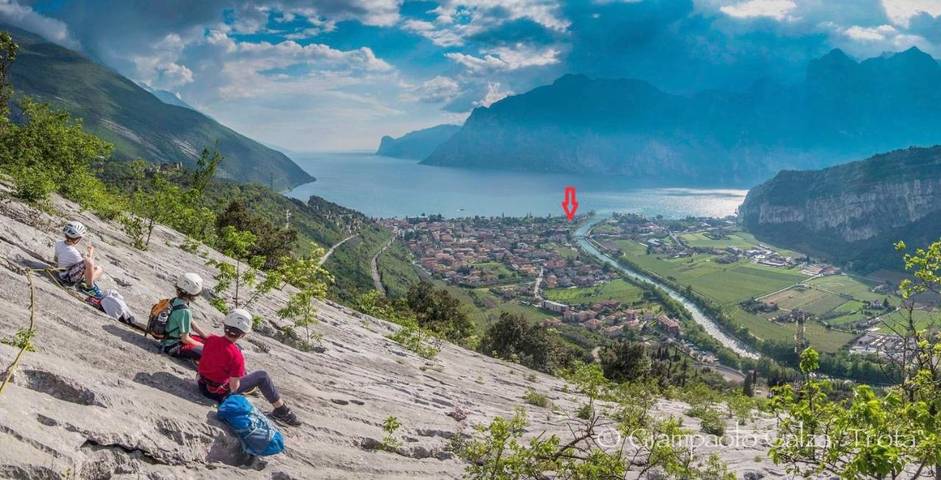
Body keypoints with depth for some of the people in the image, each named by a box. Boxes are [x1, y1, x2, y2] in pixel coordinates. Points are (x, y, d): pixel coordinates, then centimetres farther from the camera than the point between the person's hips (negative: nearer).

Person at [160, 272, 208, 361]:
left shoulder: (174, 301, 1)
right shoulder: (184, 312, -28)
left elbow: (191, 323, 11)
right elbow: (185, 339, -23)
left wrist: (206, 337, 9)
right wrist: (202, 345, -7)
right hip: (174, 347, -10)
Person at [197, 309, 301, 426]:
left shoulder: (210, 340, -13)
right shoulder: (236, 356, -30)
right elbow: (234, 387, -25)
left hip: (202, 383, 6)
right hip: (220, 393, -6)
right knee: (262, 376, 7)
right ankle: (281, 410, 16)